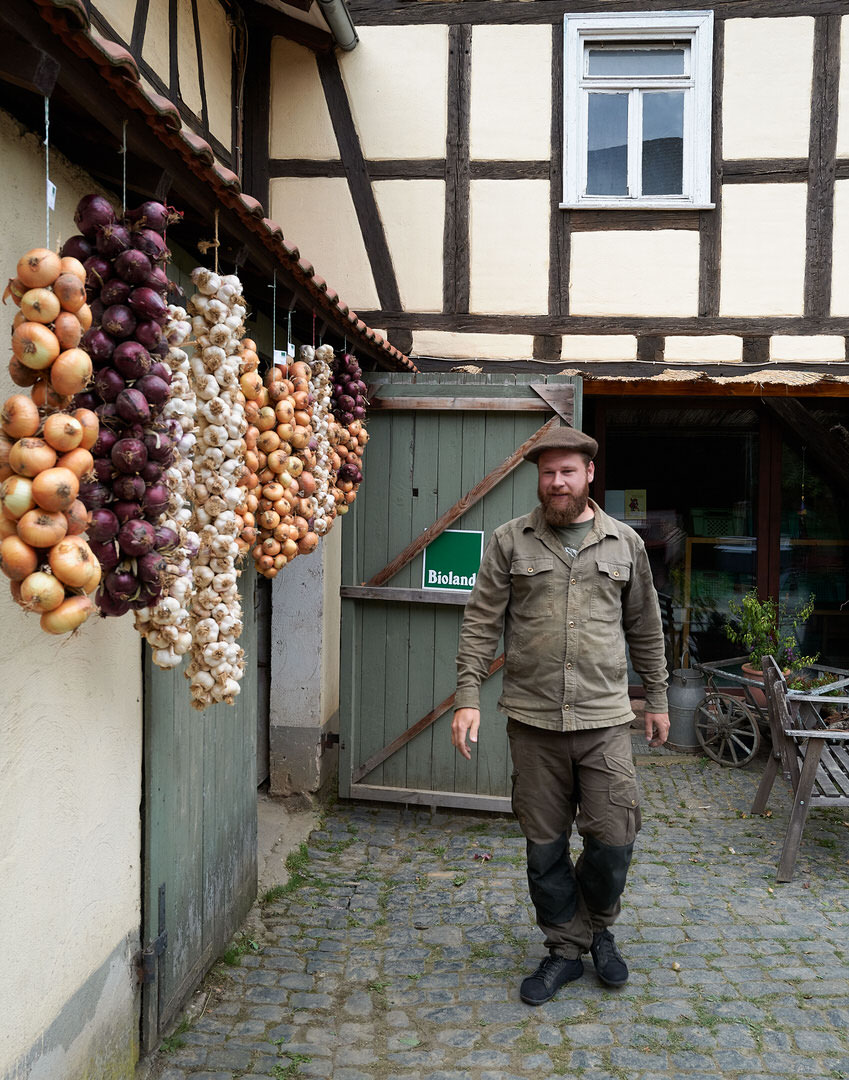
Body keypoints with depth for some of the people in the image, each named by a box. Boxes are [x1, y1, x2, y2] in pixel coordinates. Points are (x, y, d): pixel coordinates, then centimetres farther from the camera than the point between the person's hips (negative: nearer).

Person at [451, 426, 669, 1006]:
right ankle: (566, 949, 30)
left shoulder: (625, 543, 6)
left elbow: (645, 629, 14)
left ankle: (598, 929, 31)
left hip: (605, 719, 0)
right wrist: (468, 697, -8)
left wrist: (657, 699, 16)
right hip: (533, 719, 0)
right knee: (545, 844, 9)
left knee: (613, 837, 1)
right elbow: (481, 623, 0)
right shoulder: (510, 540, 2)